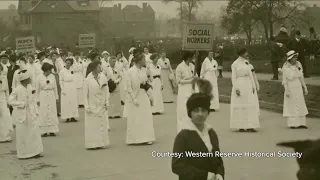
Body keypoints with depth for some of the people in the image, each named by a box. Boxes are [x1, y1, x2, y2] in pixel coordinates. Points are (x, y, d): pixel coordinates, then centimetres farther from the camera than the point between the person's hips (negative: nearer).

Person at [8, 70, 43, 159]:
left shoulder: (29, 87, 4)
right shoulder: (17, 90, -14)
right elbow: (10, 101, -13)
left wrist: (36, 111, 8)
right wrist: (22, 104, -16)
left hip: (31, 114, 6)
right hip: (22, 114, -6)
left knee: (34, 132, 6)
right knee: (23, 134, 4)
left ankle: (34, 152, 15)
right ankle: (23, 154, 15)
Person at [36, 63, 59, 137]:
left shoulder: (52, 76, 3)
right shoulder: (39, 77, -4)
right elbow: (37, 89, 2)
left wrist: (56, 97, 12)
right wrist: (37, 99, 2)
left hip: (51, 96, 3)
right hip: (43, 96, -3)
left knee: (52, 113, 3)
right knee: (43, 113, 0)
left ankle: (52, 130, 9)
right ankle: (44, 131, 5)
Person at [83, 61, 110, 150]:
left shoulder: (103, 77, 0)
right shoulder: (88, 80, -7)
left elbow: (106, 90, 7)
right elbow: (85, 94, -4)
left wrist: (107, 102, 3)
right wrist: (87, 107, -7)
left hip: (102, 106, 3)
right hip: (92, 105, -3)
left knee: (102, 125, 6)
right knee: (92, 125, 1)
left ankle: (102, 143, 16)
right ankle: (92, 144, 9)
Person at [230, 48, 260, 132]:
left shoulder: (246, 62, 11)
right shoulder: (235, 64, -5)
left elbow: (250, 75, 14)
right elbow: (233, 77, -7)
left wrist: (253, 86, 9)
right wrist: (236, 88, -15)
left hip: (248, 86, 6)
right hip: (240, 86, -6)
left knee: (249, 105, 3)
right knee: (240, 106, -1)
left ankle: (249, 126, 6)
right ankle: (240, 126, 5)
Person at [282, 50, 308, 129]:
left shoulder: (298, 65, 2)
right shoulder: (286, 67, -12)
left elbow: (301, 78, 9)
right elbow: (284, 80, -10)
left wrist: (305, 88, 9)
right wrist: (286, 90, -17)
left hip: (298, 88, 5)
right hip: (290, 88, -5)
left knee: (300, 105, 6)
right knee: (291, 105, 1)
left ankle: (301, 123, 12)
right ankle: (292, 124, 8)